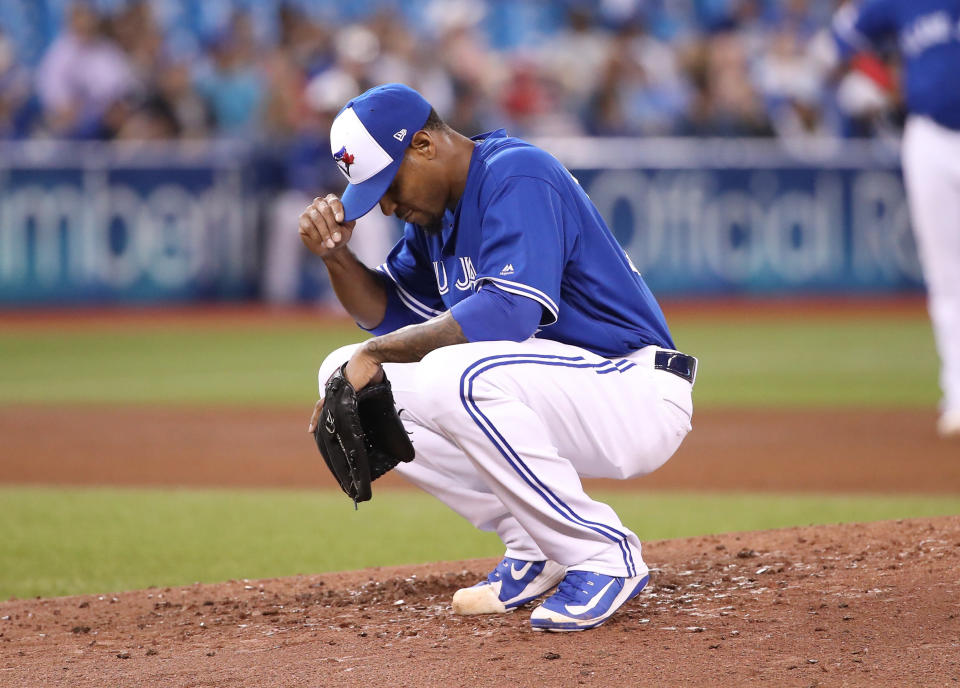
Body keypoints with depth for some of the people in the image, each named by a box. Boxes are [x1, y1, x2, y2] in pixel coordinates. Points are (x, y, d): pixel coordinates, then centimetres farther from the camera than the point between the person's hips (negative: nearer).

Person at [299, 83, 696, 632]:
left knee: (453, 377, -36)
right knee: (346, 377, 4)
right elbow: (391, 313, 21)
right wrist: (335, 255, 1)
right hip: (552, 402, 10)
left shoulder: (517, 176, -17)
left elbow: (511, 311, -30)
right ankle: (538, 550, 7)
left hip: (636, 397, -10)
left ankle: (606, 558, -18)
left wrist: (376, 354, -26)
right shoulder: (435, 209, 12)